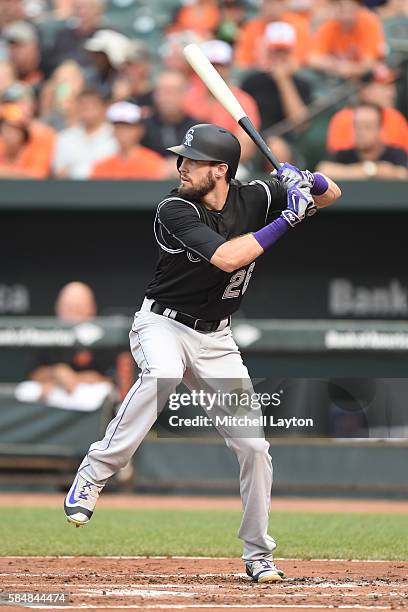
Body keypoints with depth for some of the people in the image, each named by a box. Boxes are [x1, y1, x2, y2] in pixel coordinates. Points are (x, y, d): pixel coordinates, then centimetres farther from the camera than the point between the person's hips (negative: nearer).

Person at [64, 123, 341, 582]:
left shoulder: (253, 198, -5)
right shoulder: (174, 211, -19)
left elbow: (331, 195, 5)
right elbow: (227, 257, -32)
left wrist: (305, 181, -17)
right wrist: (286, 220, -28)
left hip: (215, 338, 5)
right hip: (163, 323, -5)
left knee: (253, 446, 0)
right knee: (162, 373, -40)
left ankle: (258, 555, 15)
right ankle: (92, 475, -33)